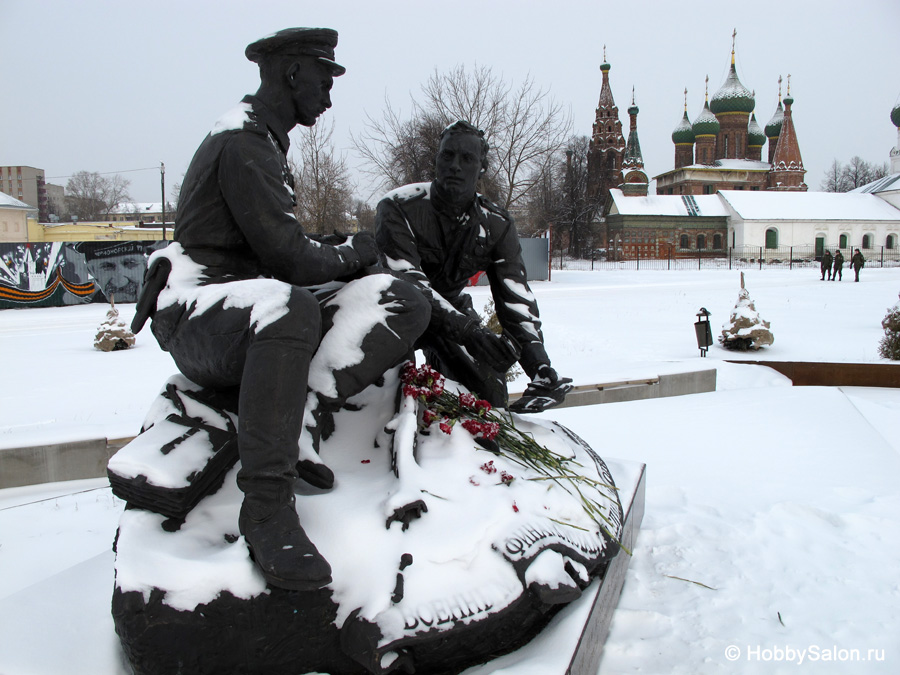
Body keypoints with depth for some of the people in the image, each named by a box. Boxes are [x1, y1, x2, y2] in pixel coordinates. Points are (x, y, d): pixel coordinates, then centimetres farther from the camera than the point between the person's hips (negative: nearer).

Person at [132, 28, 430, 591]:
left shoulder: (266, 141, 21)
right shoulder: (242, 142, -11)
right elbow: (286, 255, -19)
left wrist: (342, 252, 4)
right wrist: (350, 255, -1)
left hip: (263, 307, 9)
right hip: (199, 309, -9)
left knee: (405, 304, -9)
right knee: (291, 306, -44)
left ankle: (303, 417, -23)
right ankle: (266, 502, -39)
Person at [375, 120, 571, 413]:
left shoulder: (496, 226, -6)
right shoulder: (398, 207, -20)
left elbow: (515, 295, -14)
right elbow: (405, 280, -32)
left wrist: (540, 365, -30)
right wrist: (468, 330, -46)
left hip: (452, 307, 4)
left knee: (490, 389, -15)